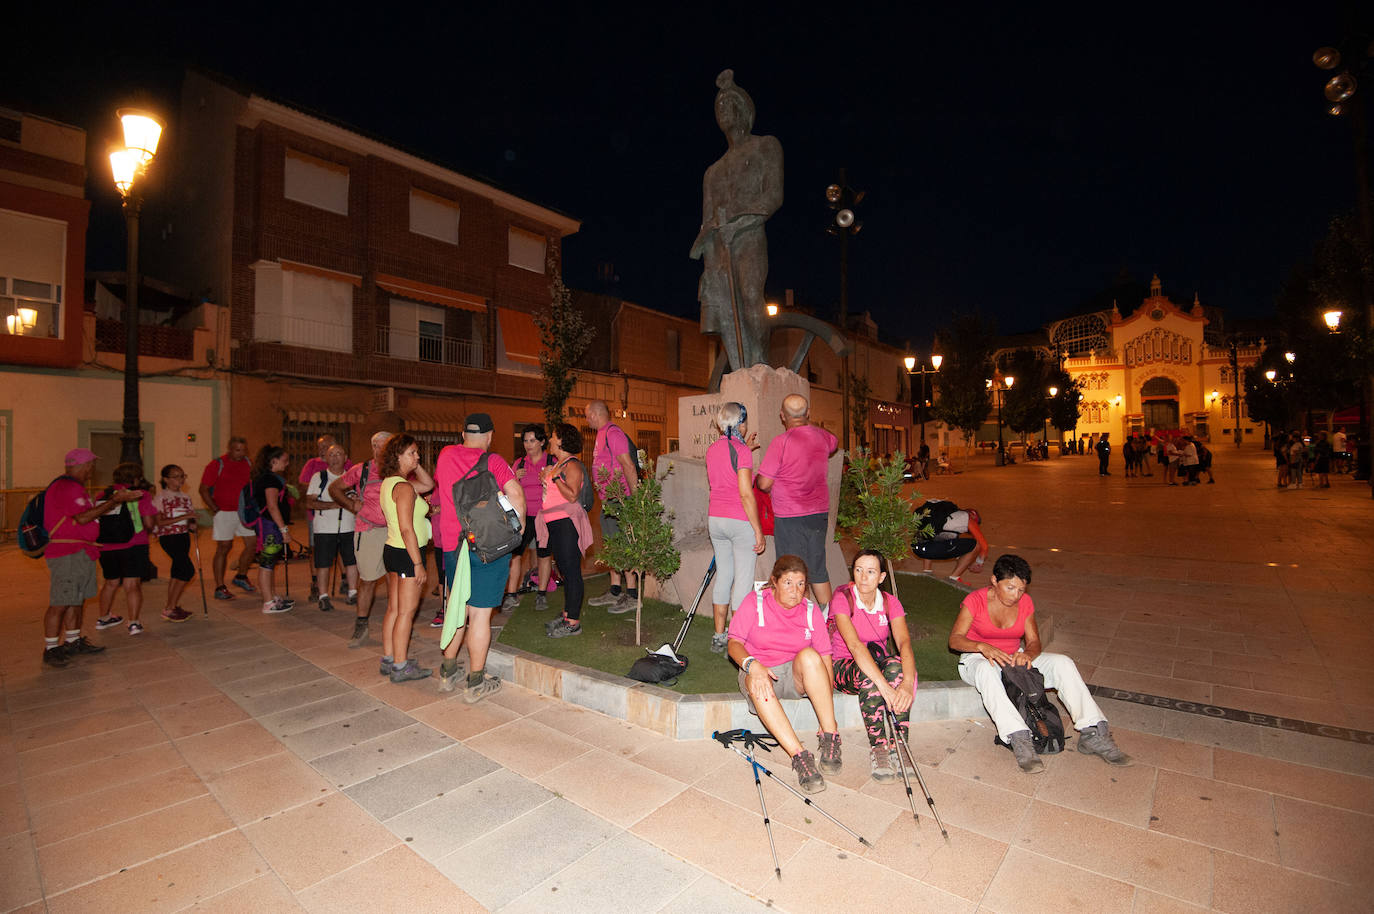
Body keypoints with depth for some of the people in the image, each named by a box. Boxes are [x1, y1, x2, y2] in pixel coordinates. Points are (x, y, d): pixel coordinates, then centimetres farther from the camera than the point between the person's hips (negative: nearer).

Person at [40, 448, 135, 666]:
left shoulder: (74, 487, 18)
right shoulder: (66, 487, -15)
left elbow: (90, 514, 19)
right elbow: (83, 518, -22)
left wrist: (114, 501, 14)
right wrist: (115, 500, -19)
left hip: (82, 553, 11)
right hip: (67, 554, -11)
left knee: (77, 600, 16)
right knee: (60, 603, -5)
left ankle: (74, 642, 24)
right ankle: (50, 650, 3)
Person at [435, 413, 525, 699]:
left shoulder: (446, 455, 7)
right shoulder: (493, 461, -8)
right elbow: (515, 493, -20)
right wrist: (519, 526, -8)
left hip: (452, 545, 5)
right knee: (480, 613, 2)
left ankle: (448, 672, 32)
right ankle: (476, 681, 12)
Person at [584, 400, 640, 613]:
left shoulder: (612, 432, -14)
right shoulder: (602, 434, 18)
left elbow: (628, 465, -21)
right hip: (608, 500, 10)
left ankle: (632, 595, 1)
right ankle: (614, 592, 24)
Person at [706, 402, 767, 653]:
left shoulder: (712, 449, 8)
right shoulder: (742, 451, -14)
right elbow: (746, 494, -18)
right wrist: (759, 531, -13)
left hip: (715, 519, 7)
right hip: (740, 521, -7)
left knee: (723, 575, 15)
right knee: (744, 579, 2)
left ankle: (719, 637, 22)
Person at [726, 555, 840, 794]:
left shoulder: (811, 611, 0)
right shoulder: (755, 602, -6)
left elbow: (825, 659, -3)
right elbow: (734, 644, -11)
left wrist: (828, 710, -12)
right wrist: (753, 666, -33)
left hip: (797, 676, 2)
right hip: (759, 672, -1)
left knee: (809, 655, -31)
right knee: (757, 684, -37)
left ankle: (830, 739, -26)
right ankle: (800, 756, -37)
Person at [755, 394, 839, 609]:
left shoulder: (781, 442, -16)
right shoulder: (821, 436, 2)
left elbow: (764, 483, -15)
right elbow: (834, 443, 29)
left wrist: (774, 489, 8)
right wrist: (810, 423, 39)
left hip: (789, 517, -6)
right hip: (819, 513, 6)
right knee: (818, 570, 16)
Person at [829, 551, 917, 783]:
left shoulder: (890, 603, -5)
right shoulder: (842, 598, -18)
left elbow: (904, 642, -22)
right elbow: (854, 645, -32)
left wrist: (908, 682, -41)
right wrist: (884, 686, -44)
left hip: (877, 663, 3)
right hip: (843, 667, -3)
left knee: (896, 665, -31)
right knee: (868, 674, -36)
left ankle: (899, 747, -28)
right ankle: (877, 748, -29)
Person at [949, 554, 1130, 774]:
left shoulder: (1025, 602, -3)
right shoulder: (975, 600, -17)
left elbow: (1034, 641, -4)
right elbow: (955, 639, -21)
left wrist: (1027, 654, -28)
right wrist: (982, 647, -41)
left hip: (1014, 658, 5)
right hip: (977, 659, -5)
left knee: (1062, 663, -18)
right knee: (986, 670, -41)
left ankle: (1093, 734, -19)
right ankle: (1019, 740, -46)